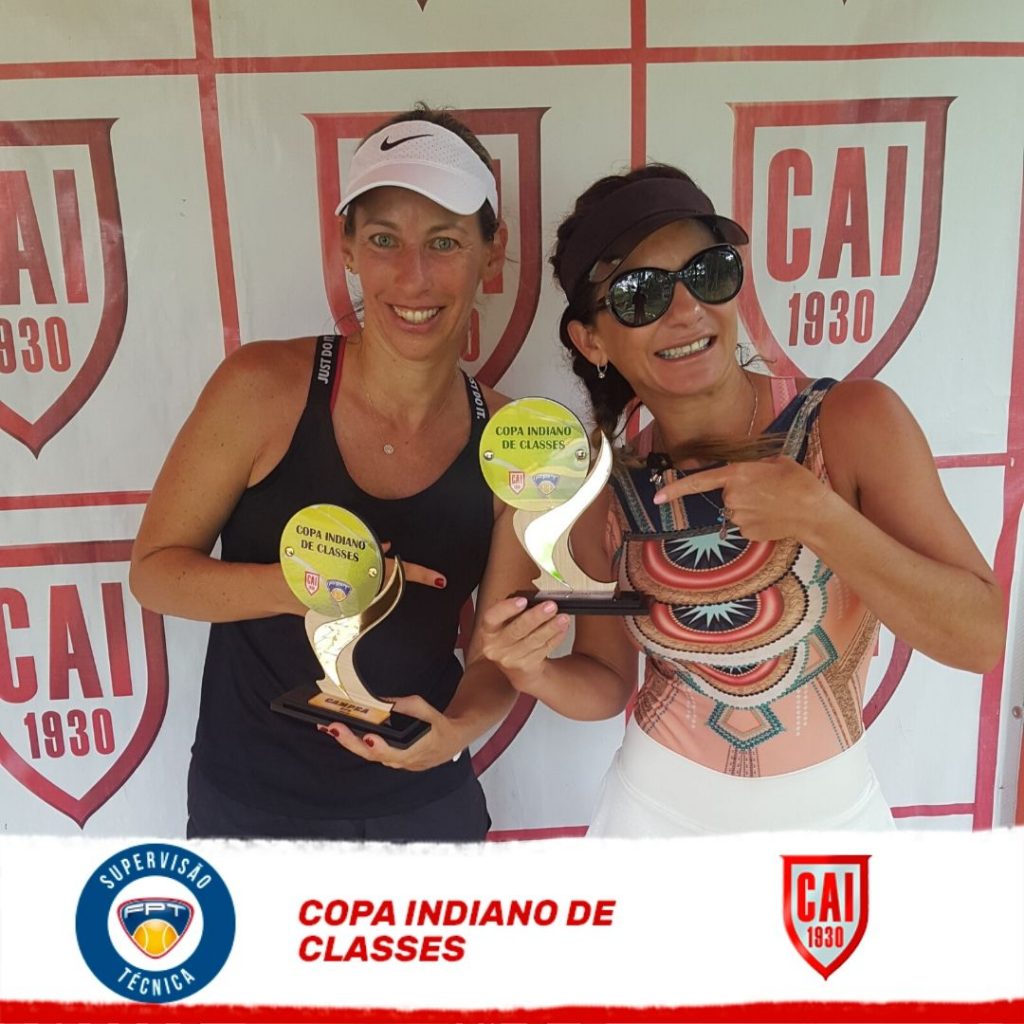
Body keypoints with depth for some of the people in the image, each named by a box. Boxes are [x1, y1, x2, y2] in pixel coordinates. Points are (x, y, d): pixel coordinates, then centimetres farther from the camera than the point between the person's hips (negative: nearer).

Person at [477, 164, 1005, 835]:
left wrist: (819, 517, -30)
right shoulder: (605, 485, -12)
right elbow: (607, 680, -2)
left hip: (830, 812, 0)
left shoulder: (856, 422, -18)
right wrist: (536, 673, -23)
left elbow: (979, 638, -19)